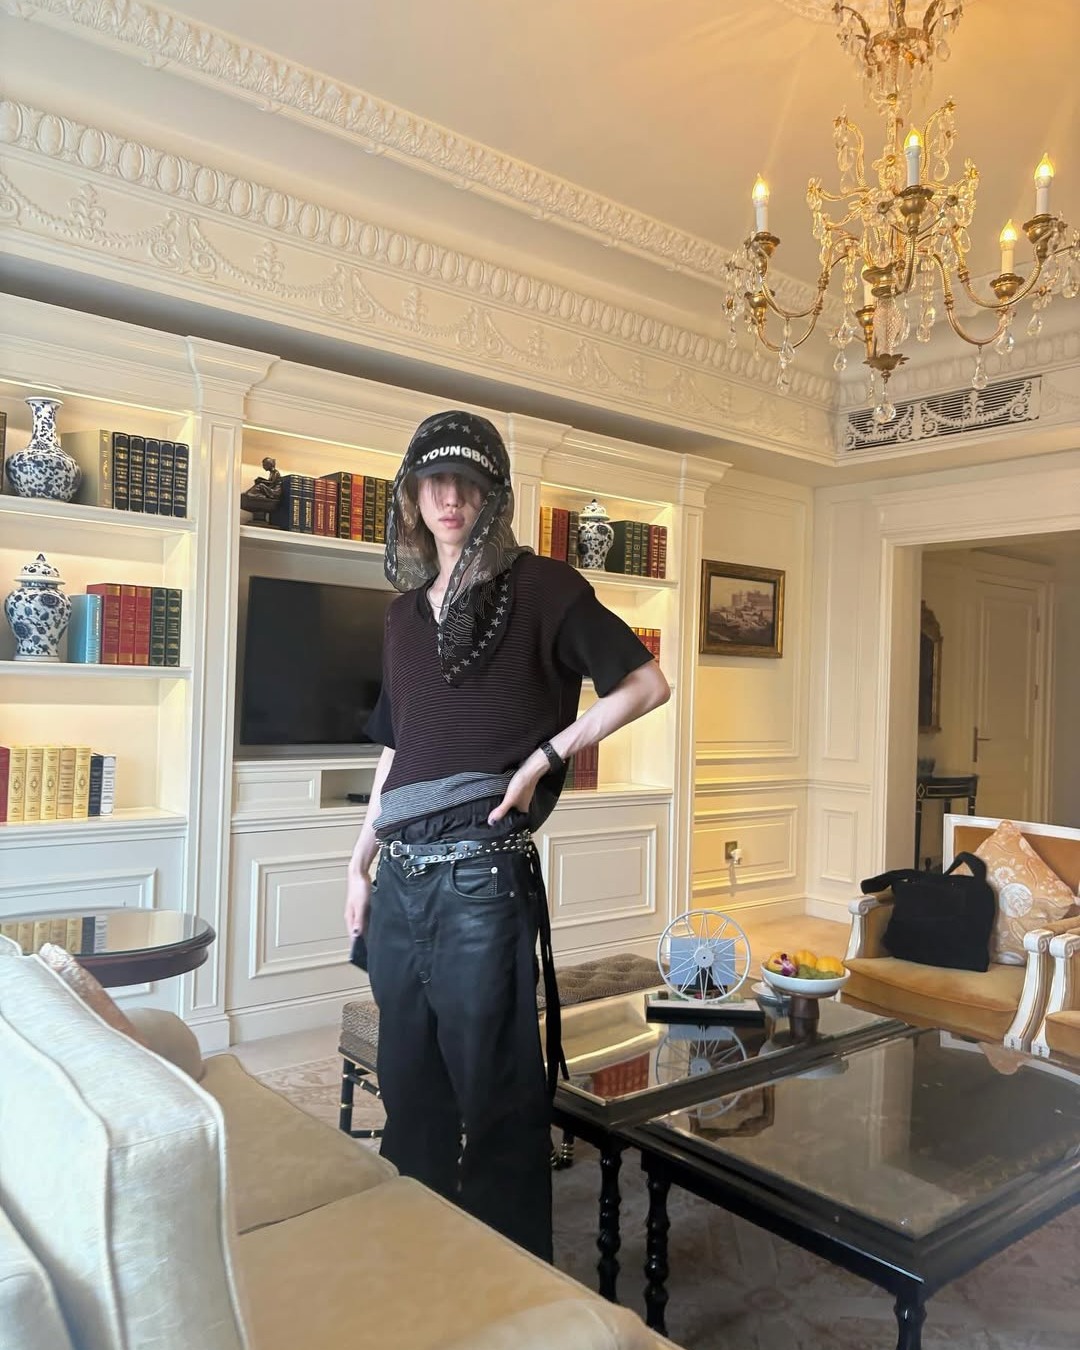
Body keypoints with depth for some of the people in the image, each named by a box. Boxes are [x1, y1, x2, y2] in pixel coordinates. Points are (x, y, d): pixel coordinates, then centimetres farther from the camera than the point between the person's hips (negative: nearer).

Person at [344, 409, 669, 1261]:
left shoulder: (539, 587, -3)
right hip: (400, 878, 6)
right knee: (409, 1089, 17)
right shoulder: (407, 610, 15)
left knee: (496, 1095, 4)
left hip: (481, 873, -6)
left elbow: (647, 684, -6)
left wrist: (544, 756, -13)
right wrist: (360, 862, 18)